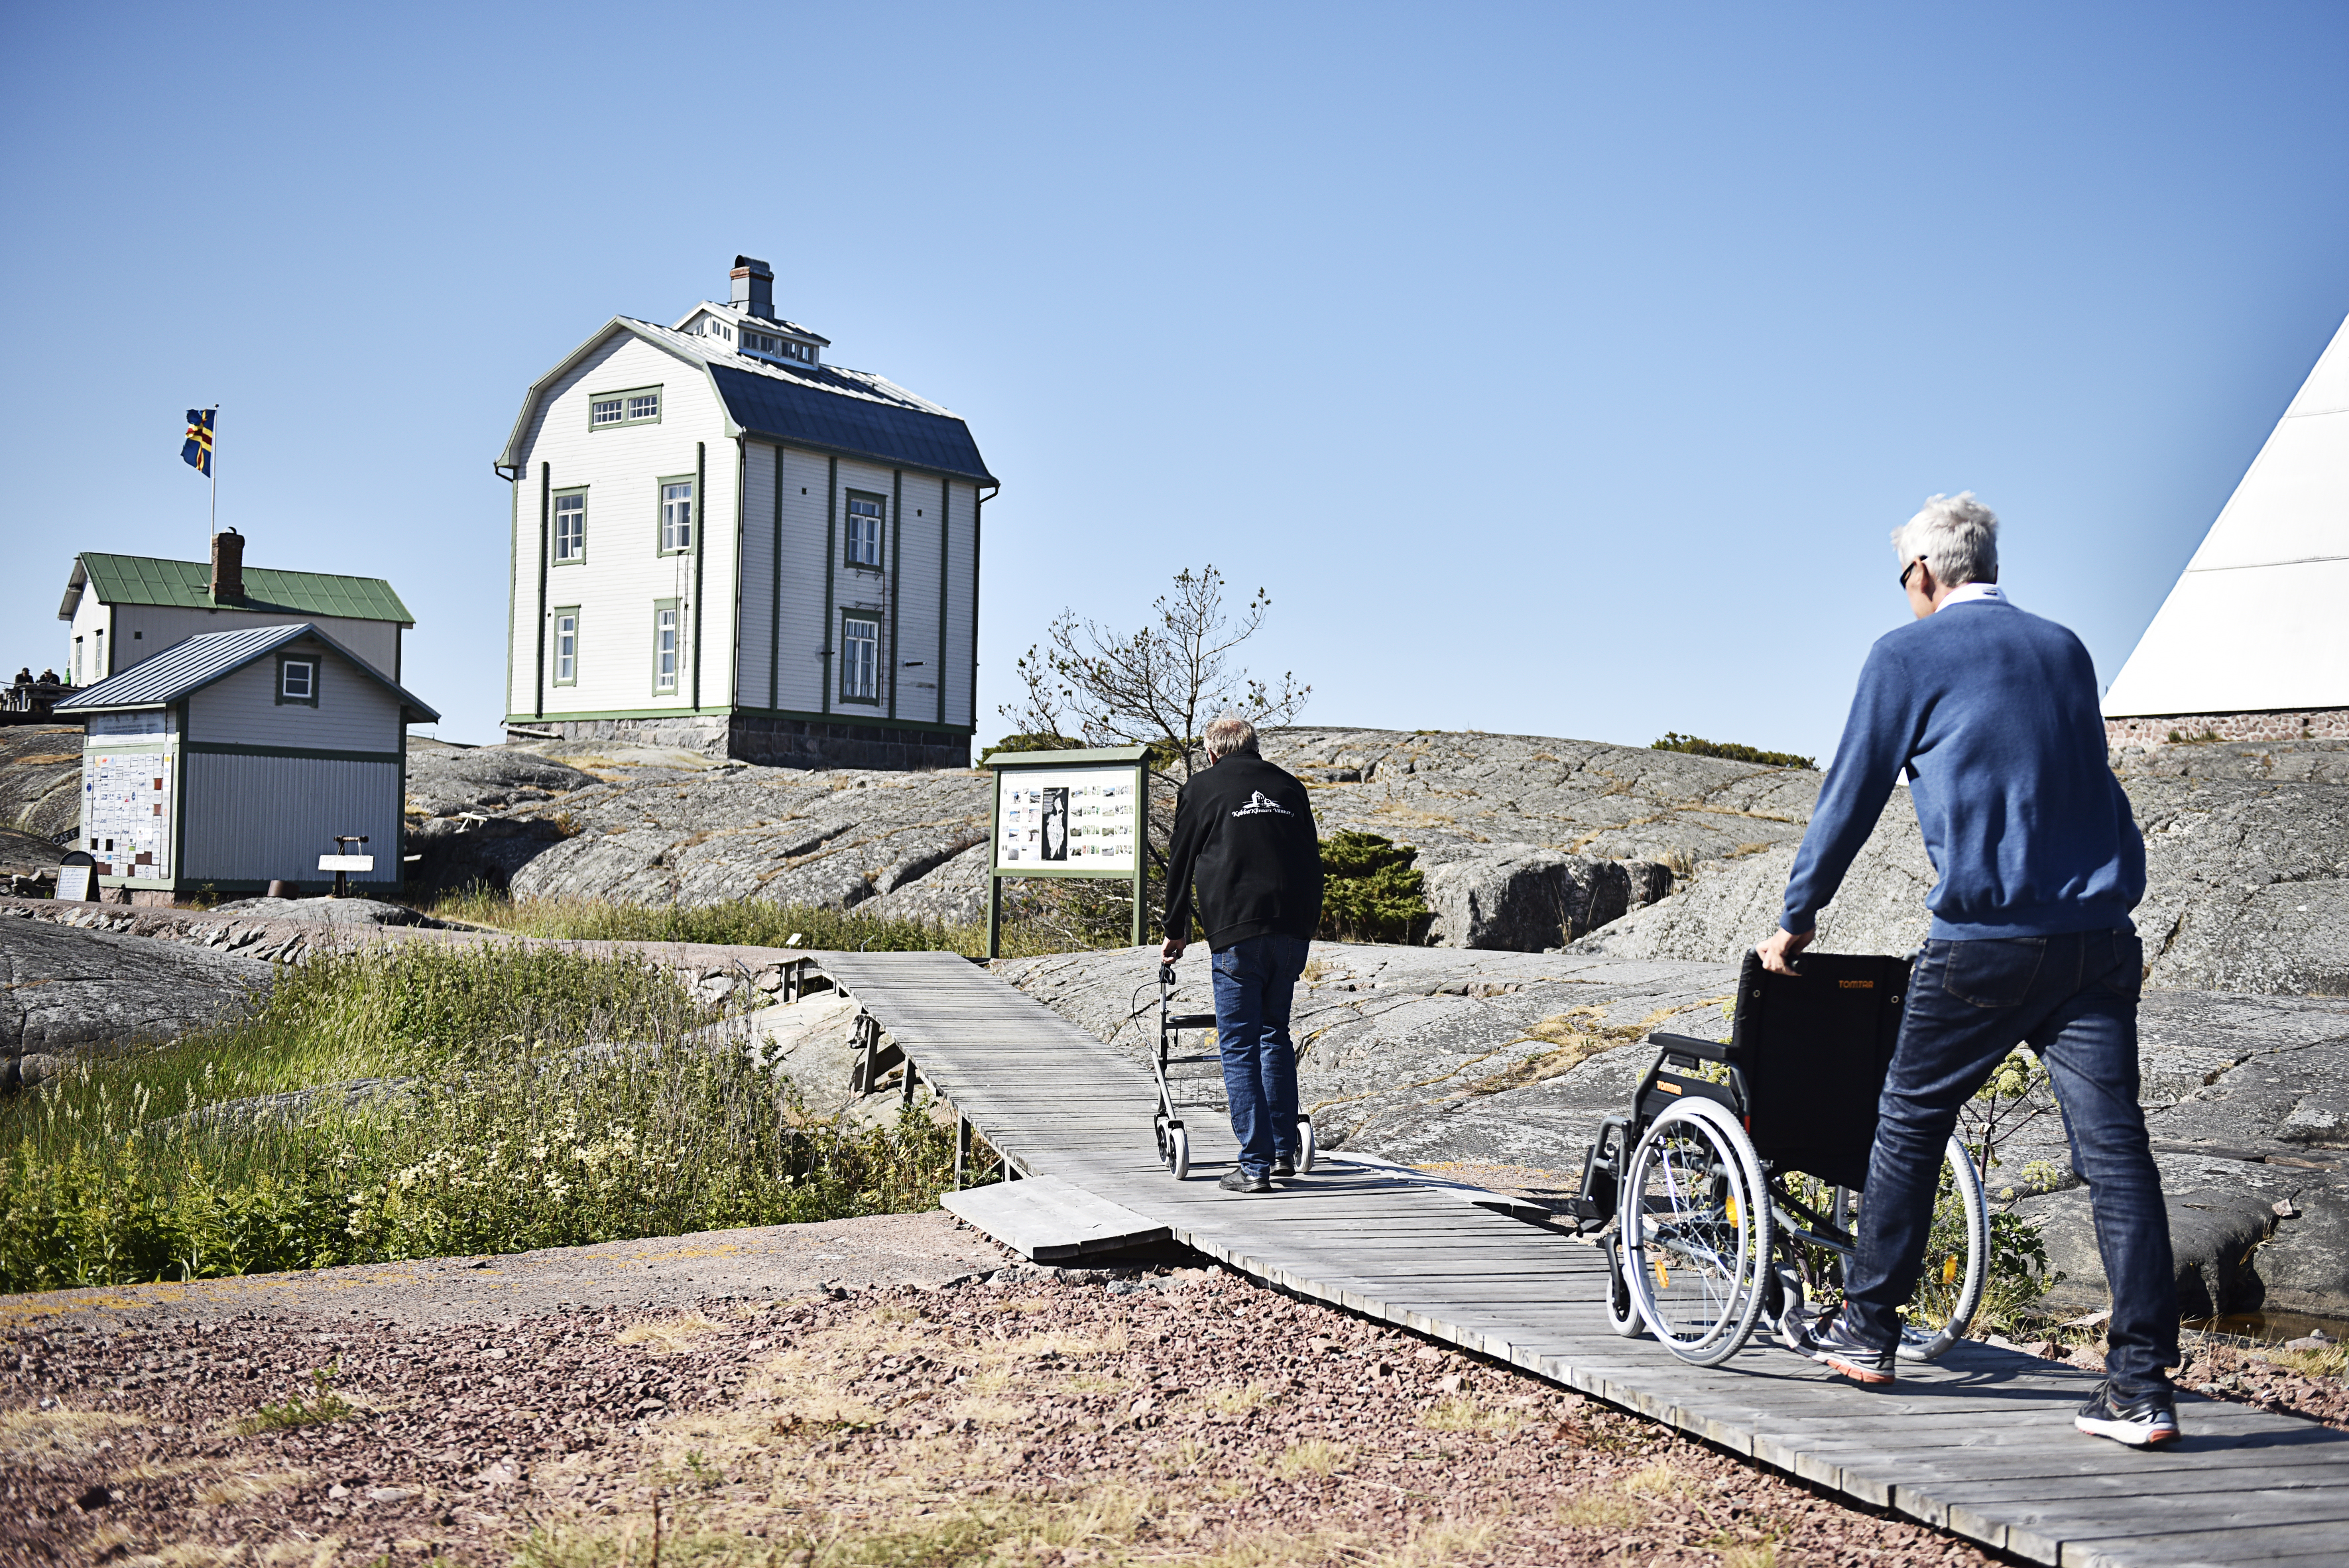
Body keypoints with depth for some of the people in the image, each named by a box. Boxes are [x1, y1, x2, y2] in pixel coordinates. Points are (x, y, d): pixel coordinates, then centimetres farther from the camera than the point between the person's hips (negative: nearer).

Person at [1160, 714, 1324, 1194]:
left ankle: (1256, 1166, -5)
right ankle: (1284, 1151, 19)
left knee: (1239, 1047, 0)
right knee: (1275, 1034, 19)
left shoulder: (1201, 790, 7)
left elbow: (1181, 864, 10)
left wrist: (1175, 933, 20)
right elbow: (1312, 861, 19)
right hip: (1293, 931, 4)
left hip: (1236, 932, -4)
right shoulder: (1289, 787, 16)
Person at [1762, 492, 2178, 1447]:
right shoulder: (2063, 649, 17)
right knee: (2114, 1148, 0)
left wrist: (1795, 921, 17)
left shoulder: (1907, 656, 2)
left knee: (1911, 1121, 12)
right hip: (2100, 937, 5)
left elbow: (1851, 797, 6)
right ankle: (2143, 1386, -2)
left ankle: (1867, 1331, 22)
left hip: (1986, 939, -4)